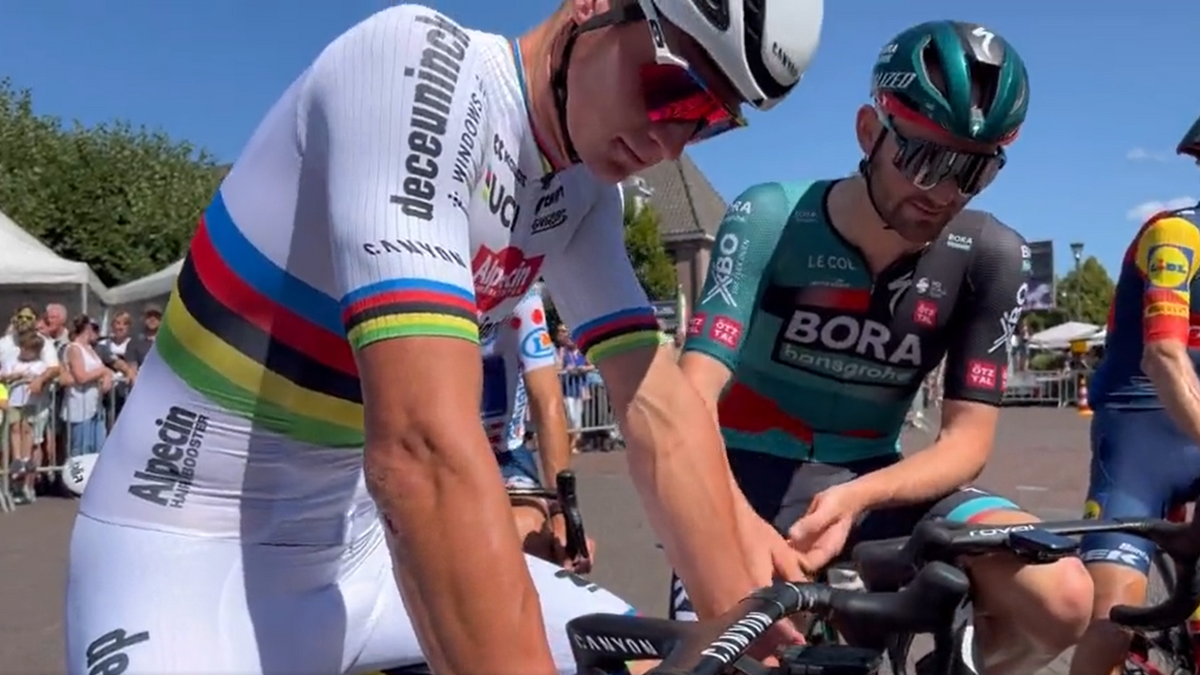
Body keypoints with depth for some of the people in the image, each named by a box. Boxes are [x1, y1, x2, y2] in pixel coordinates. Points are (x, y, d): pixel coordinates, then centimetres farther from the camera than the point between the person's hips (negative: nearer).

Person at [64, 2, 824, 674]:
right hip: (195, 555, -6)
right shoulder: (422, 63, -25)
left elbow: (660, 408, -5)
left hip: (362, 546, 7)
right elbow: (420, 444, -35)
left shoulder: (582, 191, -2)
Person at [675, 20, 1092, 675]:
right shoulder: (768, 219, -18)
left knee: (1060, 599, -21)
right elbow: (694, 393, -27)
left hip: (870, 478, 2)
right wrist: (739, 525, -46)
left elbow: (967, 438, -11)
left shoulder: (991, 257, -11)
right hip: (752, 473, -1)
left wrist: (854, 498, -31)